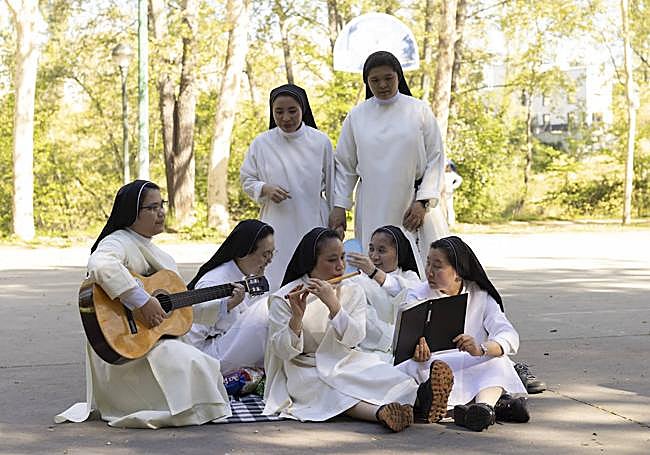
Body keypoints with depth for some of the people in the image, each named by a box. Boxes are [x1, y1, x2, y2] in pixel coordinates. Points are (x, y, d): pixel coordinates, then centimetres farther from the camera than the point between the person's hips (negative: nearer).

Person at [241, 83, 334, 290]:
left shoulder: (320, 142, 1)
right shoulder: (262, 143, 1)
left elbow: (331, 186, 10)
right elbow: (246, 180, 11)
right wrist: (264, 189, -10)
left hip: (313, 225, 0)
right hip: (277, 226, 0)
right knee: (276, 283, -5)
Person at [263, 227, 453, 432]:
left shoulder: (352, 292, 6)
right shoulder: (284, 298, -3)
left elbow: (355, 339, -9)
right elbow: (284, 352, -11)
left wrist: (333, 304, -22)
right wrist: (297, 317, -28)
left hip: (347, 362, 4)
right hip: (307, 369, -4)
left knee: (389, 376, -24)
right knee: (333, 391, -36)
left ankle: (417, 402, -50)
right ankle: (381, 413, -58)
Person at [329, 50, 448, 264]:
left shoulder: (419, 110, 3)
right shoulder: (357, 116, 7)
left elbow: (436, 158, 2)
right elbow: (345, 166, 11)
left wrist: (424, 202, -7)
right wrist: (339, 206, 3)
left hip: (415, 205, -1)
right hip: (372, 209, 1)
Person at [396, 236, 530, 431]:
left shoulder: (480, 296, 5)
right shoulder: (417, 298, 4)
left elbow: (509, 337, -12)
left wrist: (480, 349, -33)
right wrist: (420, 357, -37)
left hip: (475, 370, 1)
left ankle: (484, 403, -54)